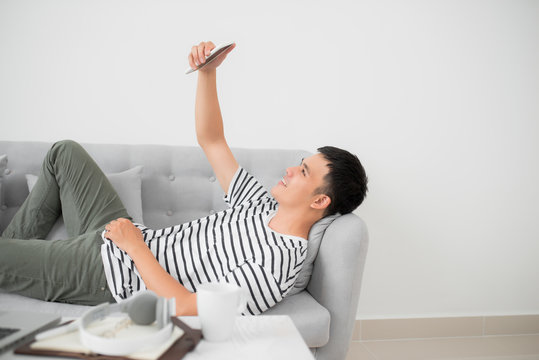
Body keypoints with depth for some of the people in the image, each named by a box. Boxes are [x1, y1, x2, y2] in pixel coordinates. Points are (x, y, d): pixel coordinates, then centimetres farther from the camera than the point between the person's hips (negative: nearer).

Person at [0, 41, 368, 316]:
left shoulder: (274, 266, -27)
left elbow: (182, 307, -30)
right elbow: (210, 140, 3)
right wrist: (207, 72, -8)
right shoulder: (265, 206, -2)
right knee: (65, 152, 17)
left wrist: (135, 246, -22)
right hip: (123, 235, 8)